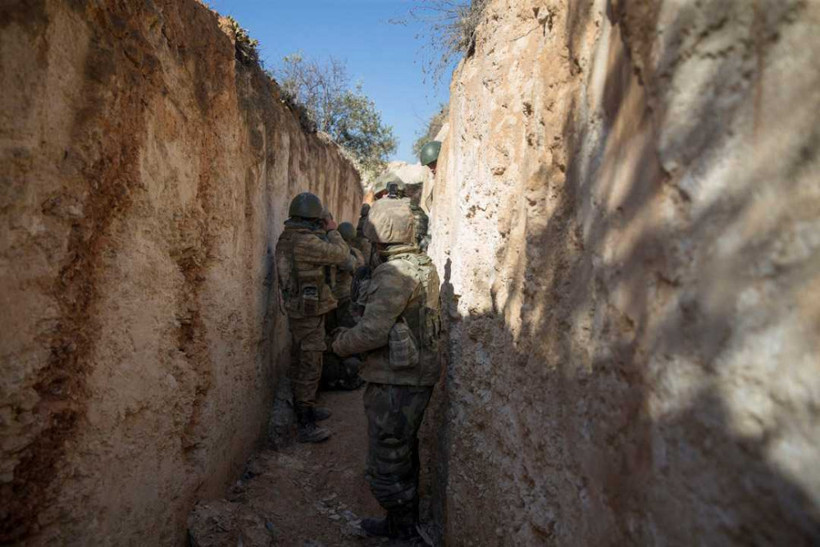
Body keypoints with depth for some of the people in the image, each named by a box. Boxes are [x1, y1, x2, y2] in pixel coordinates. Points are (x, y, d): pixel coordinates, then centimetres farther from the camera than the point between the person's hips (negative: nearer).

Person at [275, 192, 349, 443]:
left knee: (301, 362, 20)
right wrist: (332, 231, -1)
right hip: (310, 311, -10)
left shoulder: (286, 238, 6)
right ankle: (306, 426, 5)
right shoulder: (306, 242, -24)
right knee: (310, 366, -3)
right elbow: (341, 254, -16)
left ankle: (305, 408, 37)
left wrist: (322, 234, 14)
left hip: (296, 308, 10)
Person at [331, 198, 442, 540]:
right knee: (405, 450, 24)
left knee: (386, 461, 8)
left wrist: (340, 343, -6)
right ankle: (409, 518, 41)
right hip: (420, 374, 10)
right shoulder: (425, 266, 7)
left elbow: (372, 332, -25)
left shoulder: (394, 273, -23)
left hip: (396, 382, -10)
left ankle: (401, 528, 25)